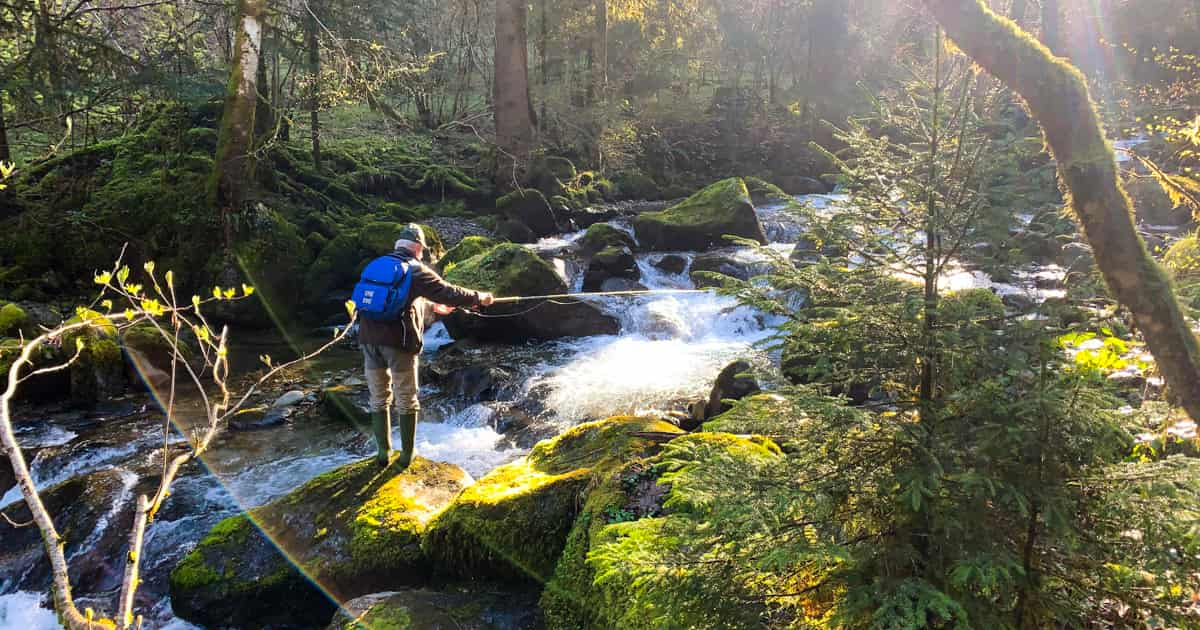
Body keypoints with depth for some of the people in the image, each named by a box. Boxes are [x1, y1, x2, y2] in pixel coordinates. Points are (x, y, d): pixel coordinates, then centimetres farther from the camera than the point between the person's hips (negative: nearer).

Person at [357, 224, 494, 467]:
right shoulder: (415, 270, -3)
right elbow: (448, 292, -4)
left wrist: (432, 307, 40)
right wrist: (479, 298, 10)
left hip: (369, 339, 6)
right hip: (399, 342, -5)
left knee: (378, 399, 15)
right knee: (406, 401, 8)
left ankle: (383, 452, 18)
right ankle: (406, 455, 14)